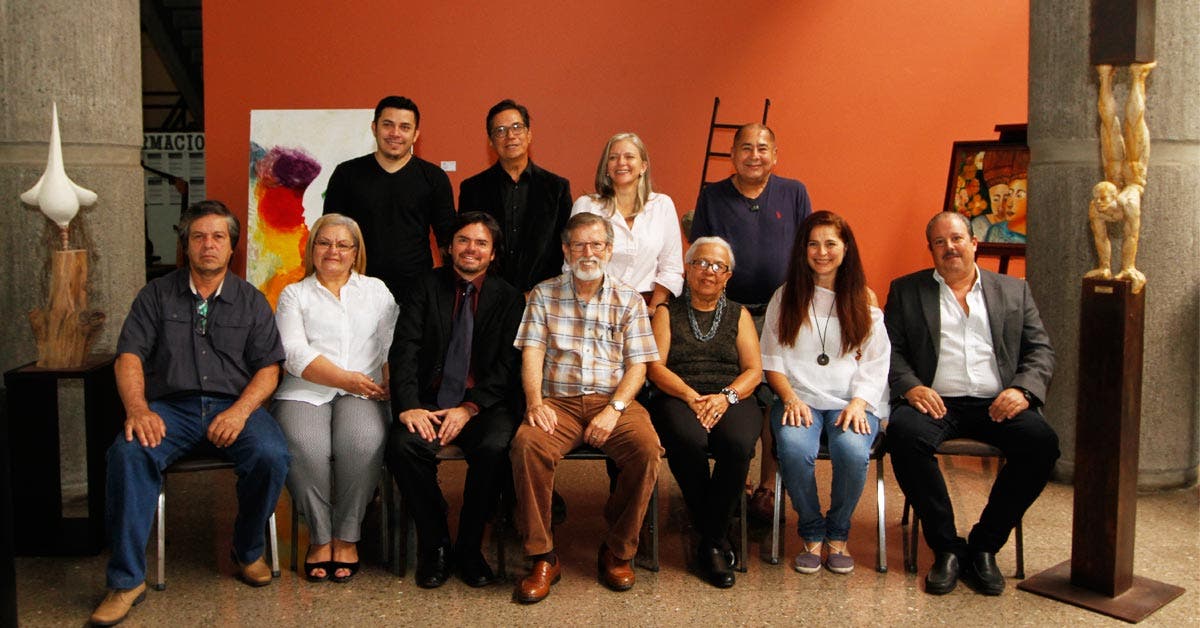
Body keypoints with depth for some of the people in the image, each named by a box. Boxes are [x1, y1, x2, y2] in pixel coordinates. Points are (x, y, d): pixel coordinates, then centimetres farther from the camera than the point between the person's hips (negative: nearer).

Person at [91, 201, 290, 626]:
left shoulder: (251, 301, 14)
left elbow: (268, 368, 6)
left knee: (272, 455, -30)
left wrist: (239, 412, -13)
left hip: (234, 405, 0)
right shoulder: (158, 295, 14)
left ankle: (248, 551, -3)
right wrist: (138, 409, -15)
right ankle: (126, 581, -21)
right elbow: (129, 356, 5)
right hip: (171, 407, 0)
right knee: (128, 453, -31)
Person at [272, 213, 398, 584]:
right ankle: (319, 537, -11)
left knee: (363, 443, -32)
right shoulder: (294, 294, 17)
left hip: (362, 394, 1)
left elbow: (393, 345, 11)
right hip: (305, 393, 0)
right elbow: (294, 353, 0)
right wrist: (345, 379, -11)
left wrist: (392, 383, -9)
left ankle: (347, 537, -14)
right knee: (305, 448, -31)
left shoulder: (376, 290, 22)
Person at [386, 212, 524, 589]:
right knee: (403, 446, -29)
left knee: (495, 449, -31)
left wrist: (469, 408, -15)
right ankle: (435, 545, -7)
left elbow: (508, 364, -1)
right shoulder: (425, 287, 9)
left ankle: (469, 547, -8)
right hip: (429, 401, 1)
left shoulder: (508, 298, 8)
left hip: (484, 405, 0)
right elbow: (405, 350, -3)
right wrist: (409, 406, -19)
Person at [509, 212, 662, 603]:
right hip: (558, 402, 0)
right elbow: (532, 352, 2)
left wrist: (614, 409, -13)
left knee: (647, 447, -29)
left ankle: (617, 551, -8)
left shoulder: (629, 300, 11)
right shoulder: (544, 295, 13)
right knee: (527, 443, -31)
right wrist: (535, 401, -17)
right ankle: (542, 557, -16)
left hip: (614, 400, 0)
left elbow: (637, 364, 4)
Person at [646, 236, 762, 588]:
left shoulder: (739, 315, 21)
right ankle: (717, 541, -16)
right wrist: (691, 396, -13)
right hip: (679, 398, -1)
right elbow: (655, 366, 4)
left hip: (732, 399, 1)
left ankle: (710, 542, -16)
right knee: (687, 440, -36)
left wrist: (726, 397, -10)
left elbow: (754, 370, 10)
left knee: (739, 444, -34)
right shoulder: (667, 313, 17)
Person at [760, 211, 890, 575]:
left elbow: (876, 364, 8)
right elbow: (772, 359, 8)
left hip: (851, 401, 0)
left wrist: (858, 403, -10)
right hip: (800, 399, 0)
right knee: (794, 447, -33)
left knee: (852, 450, -33)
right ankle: (812, 534, -9)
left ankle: (837, 535, -6)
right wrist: (791, 398, -9)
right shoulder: (786, 296, 14)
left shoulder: (863, 300, 14)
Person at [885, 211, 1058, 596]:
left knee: (1042, 442, -28)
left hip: (995, 405, 2)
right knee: (904, 432, -34)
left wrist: (1023, 390, -7)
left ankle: (984, 546, -9)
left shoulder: (1014, 291, 19)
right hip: (935, 401, -1)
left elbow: (1040, 350, 13)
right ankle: (947, 547, -17)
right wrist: (910, 386, -13)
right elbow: (891, 348, 7)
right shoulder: (906, 290, 15)